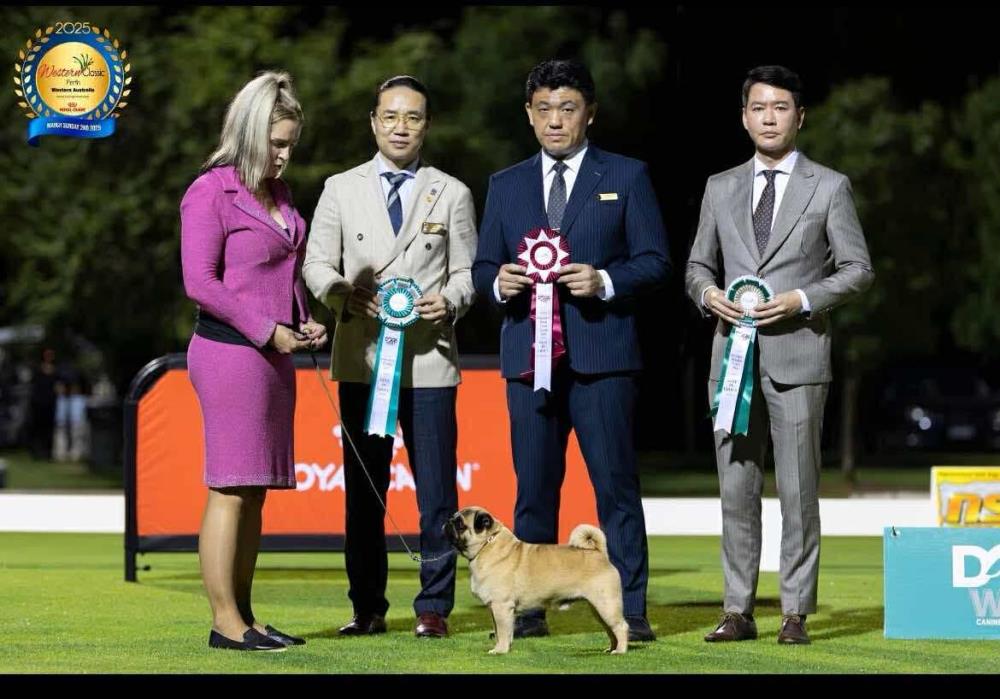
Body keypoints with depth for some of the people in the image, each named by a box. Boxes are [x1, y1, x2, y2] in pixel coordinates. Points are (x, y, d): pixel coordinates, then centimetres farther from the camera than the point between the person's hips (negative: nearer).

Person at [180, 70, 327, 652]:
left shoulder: (278, 195, 18)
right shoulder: (212, 192, -8)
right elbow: (200, 282, -14)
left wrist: (305, 322, 10)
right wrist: (265, 330, -16)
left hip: (273, 353, 8)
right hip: (230, 350, -8)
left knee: (255, 491, 8)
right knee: (231, 489, -8)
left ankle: (244, 616, 12)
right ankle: (225, 620, -6)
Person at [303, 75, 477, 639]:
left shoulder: (452, 195, 9)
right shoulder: (341, 190, 10)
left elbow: (466, 271, 8)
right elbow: (316, 262, 9)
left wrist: (450, 301, -12)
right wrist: (342, 291, -11)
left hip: (429, 359, -1)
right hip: (361, 359, 1)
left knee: (436, 491, -2)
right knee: (364, 490, 5)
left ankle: (434, 607, 5)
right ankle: (368, 608, 13)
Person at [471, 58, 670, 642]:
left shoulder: (627, 177, 6)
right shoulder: (506, 185, 16)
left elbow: (655, 260, 2)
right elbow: (482, 268, 15)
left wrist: (605, 282, -15)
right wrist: (498, 282, -7)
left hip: (602, 354, -3)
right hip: (528, 354, 3)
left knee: (616, 484, -4)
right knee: (534, 485, 5)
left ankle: (631, 612, -3)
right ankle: (528, 609, 10)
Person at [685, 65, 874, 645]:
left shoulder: (830, 187, 4)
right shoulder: (721, 188, 14)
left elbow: (858, 269, 2)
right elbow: (698, 264, 19)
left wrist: (803, 300, -12)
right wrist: (708, 292, -4)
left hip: (797, 356, -3)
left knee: (798, 491, -2)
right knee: (737, 490, 4)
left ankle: (796, 613, 2)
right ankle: (739, 611, 8)